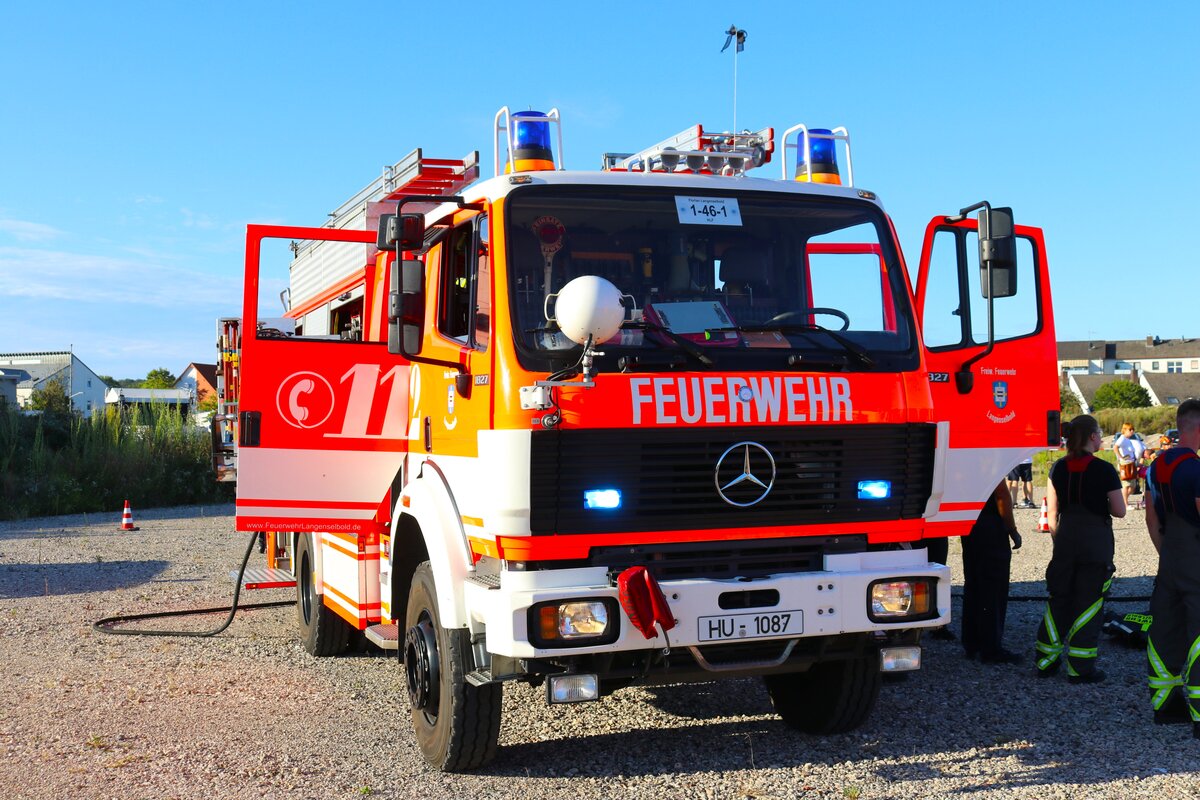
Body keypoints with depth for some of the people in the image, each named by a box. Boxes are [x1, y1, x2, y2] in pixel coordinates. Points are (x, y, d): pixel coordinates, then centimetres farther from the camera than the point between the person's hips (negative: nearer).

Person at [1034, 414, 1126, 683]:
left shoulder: (1058, 468, 2)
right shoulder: (1104, 470, -11)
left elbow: (1052, 511, 6)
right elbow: (1119, 511, -8)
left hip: (1066, 539, 5)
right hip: (1096, 542, -4)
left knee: (1058, 600, 14)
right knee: (1088, 604, 3)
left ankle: (1046, 661, 18)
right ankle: (1081, 668, 5)